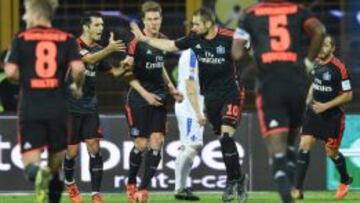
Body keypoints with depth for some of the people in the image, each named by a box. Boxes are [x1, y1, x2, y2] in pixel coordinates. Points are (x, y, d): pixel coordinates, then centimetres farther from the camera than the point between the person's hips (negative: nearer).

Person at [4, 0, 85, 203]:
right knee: (56, 155, 19)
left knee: (30, 158, -3)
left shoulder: (21, 39, 1)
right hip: (58, 108, 2)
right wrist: (78, 87, 12)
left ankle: (37, 172, -36)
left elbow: (11, 72, -7)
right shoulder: (67, 39, 4)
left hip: (30, 108, -2)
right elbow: (78, 68, -8)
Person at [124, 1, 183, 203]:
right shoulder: (136, 43, -12)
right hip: (138, 101, -5)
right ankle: (131, 184, 21)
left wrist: (172, 88, 14)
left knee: (156, 143, -6)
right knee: (141, 144, -3)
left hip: (158, 100, 5)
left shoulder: (163, 40, 7)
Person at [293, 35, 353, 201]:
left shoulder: (339, 68, -18)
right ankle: (298, 190, -10)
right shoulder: (316, 64, 1)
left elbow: (348, 95, -15)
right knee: (304, 146, -9)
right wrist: (309, 99, 9)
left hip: (332, 116, -5)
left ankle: (345, 181, 36)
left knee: (331, 153, 5)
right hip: (314, 112, 5)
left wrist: (326, 105, -19)